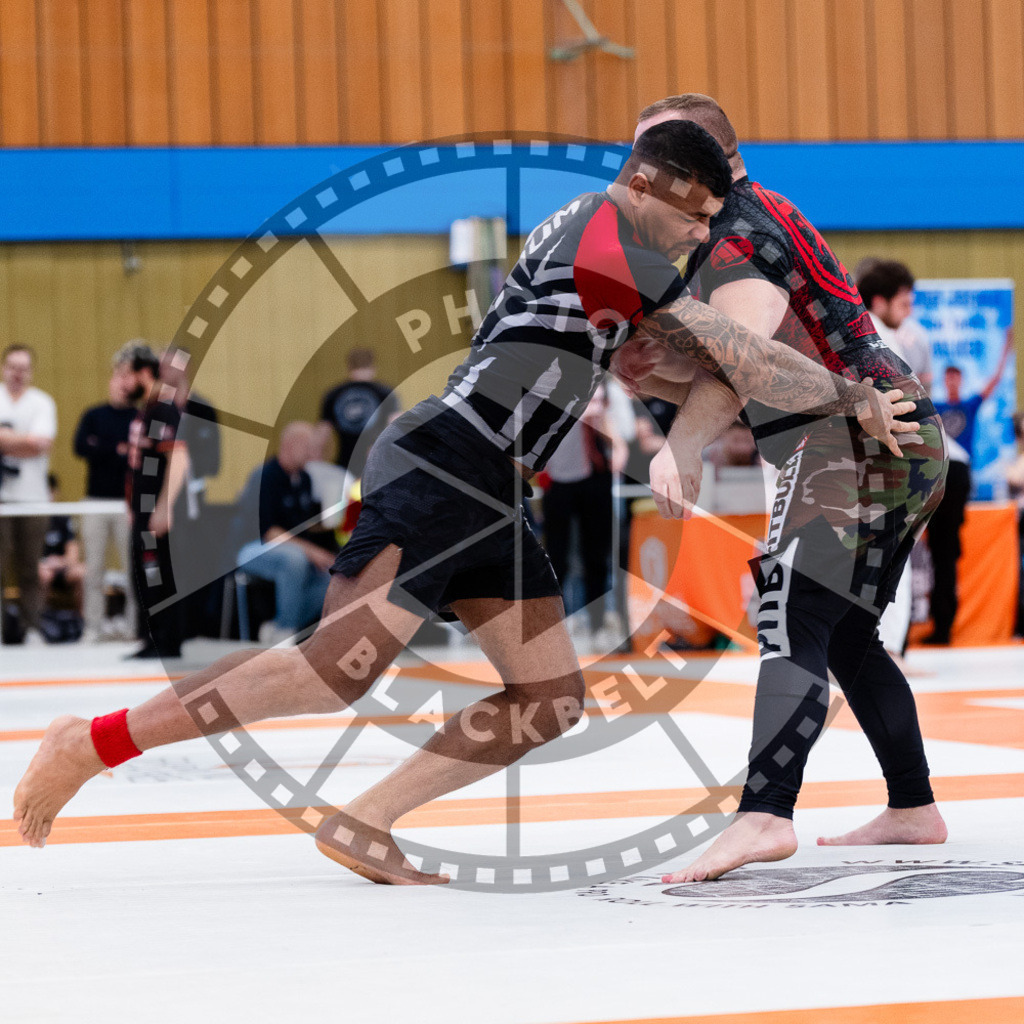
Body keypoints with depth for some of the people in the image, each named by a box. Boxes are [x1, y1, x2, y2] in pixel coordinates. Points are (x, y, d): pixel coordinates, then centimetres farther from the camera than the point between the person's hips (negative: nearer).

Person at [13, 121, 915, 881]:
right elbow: (745, 363, -11)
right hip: (436, 470, -11)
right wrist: (858, 400, 0)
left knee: (552, 697, 4)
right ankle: (94, 743, -13)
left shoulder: (578, 228, 19)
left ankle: (361, 827, 0)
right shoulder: (609, 241, -11)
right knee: (339, 671, -19)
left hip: (487, 495, 11)